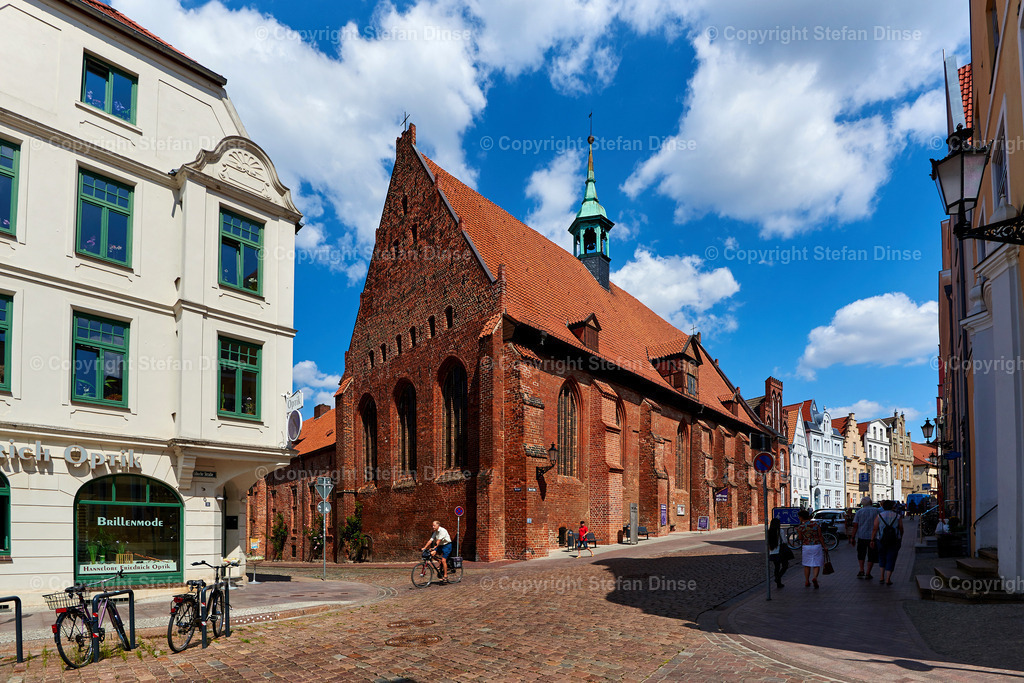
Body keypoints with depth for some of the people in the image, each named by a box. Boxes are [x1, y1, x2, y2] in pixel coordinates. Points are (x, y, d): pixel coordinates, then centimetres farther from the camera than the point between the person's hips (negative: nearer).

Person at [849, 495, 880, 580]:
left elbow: (855, 526, -2)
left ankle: (861, 571, 5)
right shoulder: (877, 511, -1)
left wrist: (852, 537, 3)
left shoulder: (859, 512, 1)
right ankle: (868, 573, 7)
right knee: (871, 556, 8)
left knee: (861, 554, 16)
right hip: (873, 537, -1)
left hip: (862, 536, 1)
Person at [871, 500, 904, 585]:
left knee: (882, 557, 19)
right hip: (894, 541, 0)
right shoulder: (898, 516, -1)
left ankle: (882, 577, 13)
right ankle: (888, 579, 0)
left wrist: (872, 540, -2)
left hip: (881, 540, 0)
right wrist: (900, 539, 19)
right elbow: (901, 529, 3)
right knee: (891, 559, 7)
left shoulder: (879, 516, -4)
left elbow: (875, 529, -7)